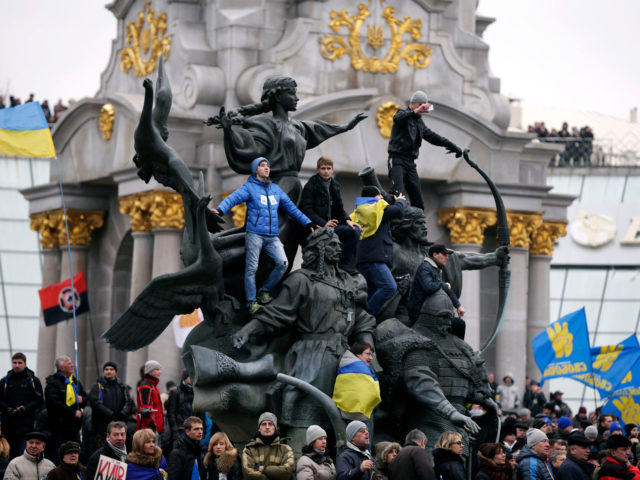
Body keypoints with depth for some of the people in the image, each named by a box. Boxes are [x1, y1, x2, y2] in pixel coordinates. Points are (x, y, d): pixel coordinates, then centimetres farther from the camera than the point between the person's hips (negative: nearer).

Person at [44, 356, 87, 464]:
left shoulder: (76, 382, 17)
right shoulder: (53, 382, -8)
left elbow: (86, 399, 26)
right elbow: (55, 403, -19)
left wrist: (82, 399, 1)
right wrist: (73, 413, -17)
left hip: (74, 426, 8)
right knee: (56, 459, -8)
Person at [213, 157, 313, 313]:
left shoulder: (275, 189, 18)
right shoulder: (249, 187, 1)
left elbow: (291, 207, 25)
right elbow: (233, 198, -15)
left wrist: (307, 223, 24)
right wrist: (220, 210, -35)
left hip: (272, 236, 5)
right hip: (255, 234, -4)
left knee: (283, 263, -10)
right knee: (252, 268, -4)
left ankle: (265, 291, 6)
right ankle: (251, 302, 3)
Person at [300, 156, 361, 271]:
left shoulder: (334, 185, 16)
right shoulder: (311, 186, -5)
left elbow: (339, 207, 20)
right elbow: (307, 210, -13)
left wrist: (347, 220, -1)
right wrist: (323, 224, -24)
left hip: (330, 225, 7)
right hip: (316, 227, -7)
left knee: (355, 230, -15)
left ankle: (343, 266, -9)